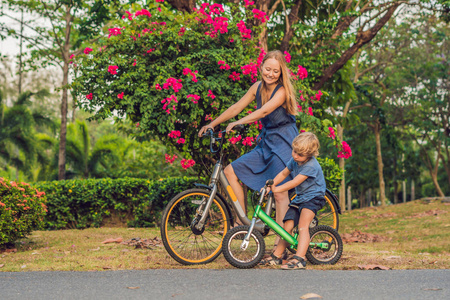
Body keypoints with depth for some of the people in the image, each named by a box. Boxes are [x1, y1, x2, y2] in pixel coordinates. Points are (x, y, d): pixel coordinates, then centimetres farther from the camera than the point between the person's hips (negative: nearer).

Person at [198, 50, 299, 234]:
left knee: (280, 193, -12)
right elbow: (236, 108, 7)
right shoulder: (258, 87, 3)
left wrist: (238, 123, -43)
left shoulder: (282, 91, -17)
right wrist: (212, 124, 3)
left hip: (284, 143, -7)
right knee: (230, 171, -1)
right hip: (265, 143, 7)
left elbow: (264, 111, -33)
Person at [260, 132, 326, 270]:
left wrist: (276, 189, -24)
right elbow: (283, 173, 15)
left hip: (313, 197, -8)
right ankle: (276, 256, 16)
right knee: (287, 226, 6)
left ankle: (299, 259, -29)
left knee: (302, 226, -23)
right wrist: (270, 186, 3)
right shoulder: (294, 161, 2)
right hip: (300, 197, 8)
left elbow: (295, 182, -26)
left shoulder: (311, 166, -24)